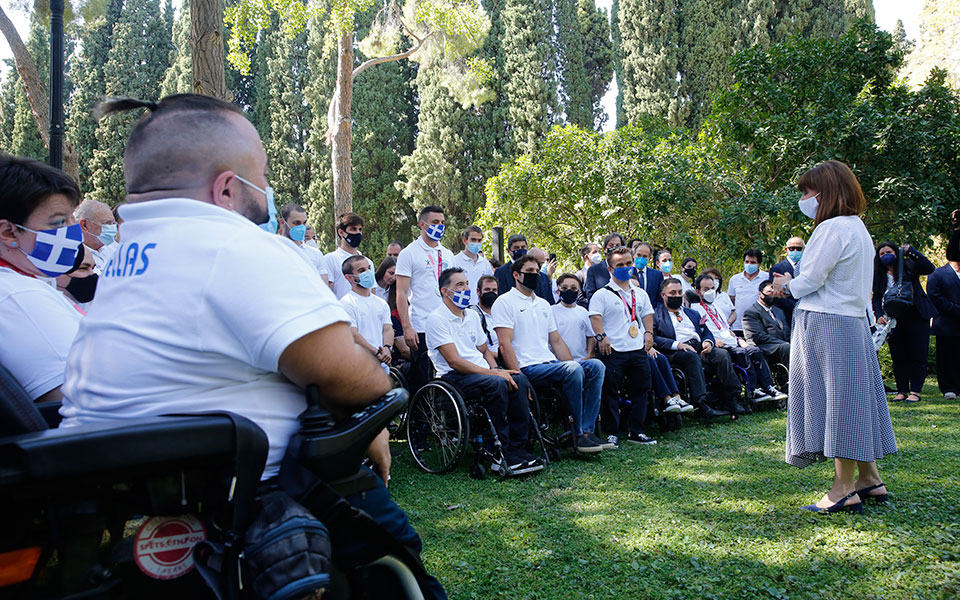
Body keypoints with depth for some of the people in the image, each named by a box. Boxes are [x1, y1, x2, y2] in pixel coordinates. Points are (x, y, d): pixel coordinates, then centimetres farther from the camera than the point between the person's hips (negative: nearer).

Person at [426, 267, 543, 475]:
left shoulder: (472, 315, 19)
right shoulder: (437, 319, -6)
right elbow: (454, 361, -15)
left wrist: (496, 369, 1)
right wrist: (494, 373, -19)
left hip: (481, 371, 7)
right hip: (454, 377, -7)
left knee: (519, 380, -21)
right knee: (497, 384, -34)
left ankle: (518, 449, -20)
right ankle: (502, 455, -27)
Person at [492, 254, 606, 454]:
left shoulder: (543, 304, 23)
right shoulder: (505, 302, 0)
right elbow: (505, 345, -10)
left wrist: (575, 370, 10)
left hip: (550, 363, 8)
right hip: (528, 368, -8)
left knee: (595, 366, -12)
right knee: (572, 369, -30)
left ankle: (586, 430, -15)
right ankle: (578, 435, -20)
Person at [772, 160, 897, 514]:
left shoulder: (832, 229, -16)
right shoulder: (857, 227, 15)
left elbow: (809, 281, -16)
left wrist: (786, 285, 3)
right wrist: (795, 285, 12)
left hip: (826, 325, -10)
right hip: (853, 322, 10)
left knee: (835, 401, -4)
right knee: (855, 398, 14)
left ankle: (844, 490, 3)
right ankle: (869, 480, 23)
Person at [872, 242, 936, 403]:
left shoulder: (909, 265, 0)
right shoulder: (878, 275, 8)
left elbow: (929, 268, -15)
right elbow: (876, 298, 5)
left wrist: (911, 252, -19)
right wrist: (879, 315, -11)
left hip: (916, 317, -3)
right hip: (894, 321, 3)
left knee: (918, 355, -1)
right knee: (898, 357, 4)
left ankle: (915, 391, 5)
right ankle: (902, 391, 12)